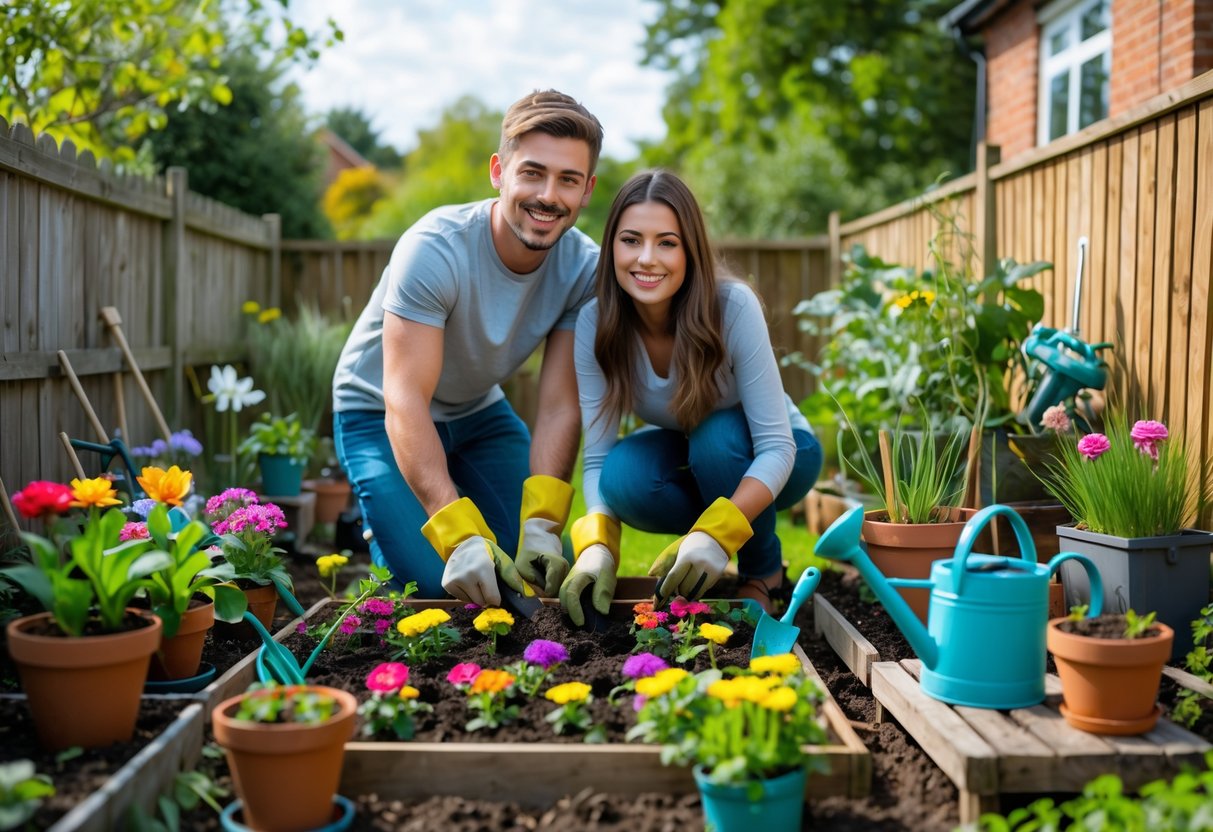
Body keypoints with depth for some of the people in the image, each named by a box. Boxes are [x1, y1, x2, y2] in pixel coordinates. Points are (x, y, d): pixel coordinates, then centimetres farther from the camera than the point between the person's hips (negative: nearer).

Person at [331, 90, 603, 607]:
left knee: (545, 571, -6)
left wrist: (542, 524, -35)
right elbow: (406, 402, -37)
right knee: (434, 581, -17)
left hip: (478, 412, 5)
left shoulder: (582, 268, -18)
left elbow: (559, 409, -21)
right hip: (379, 415, -4)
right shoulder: (435, 249, -32)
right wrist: (461, 535, -47)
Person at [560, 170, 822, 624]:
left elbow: (776, 447, -30)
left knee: (716, 435, -35)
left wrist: (718, 533, -45)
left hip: (765, 464, -2)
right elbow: (598, 459, -21)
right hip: (689, 460, 2)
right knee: (623, 475, -30)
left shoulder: (733, 305, -30)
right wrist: (597, 544, -40)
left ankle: (764, 574, -7)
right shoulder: (595, 323, -22)